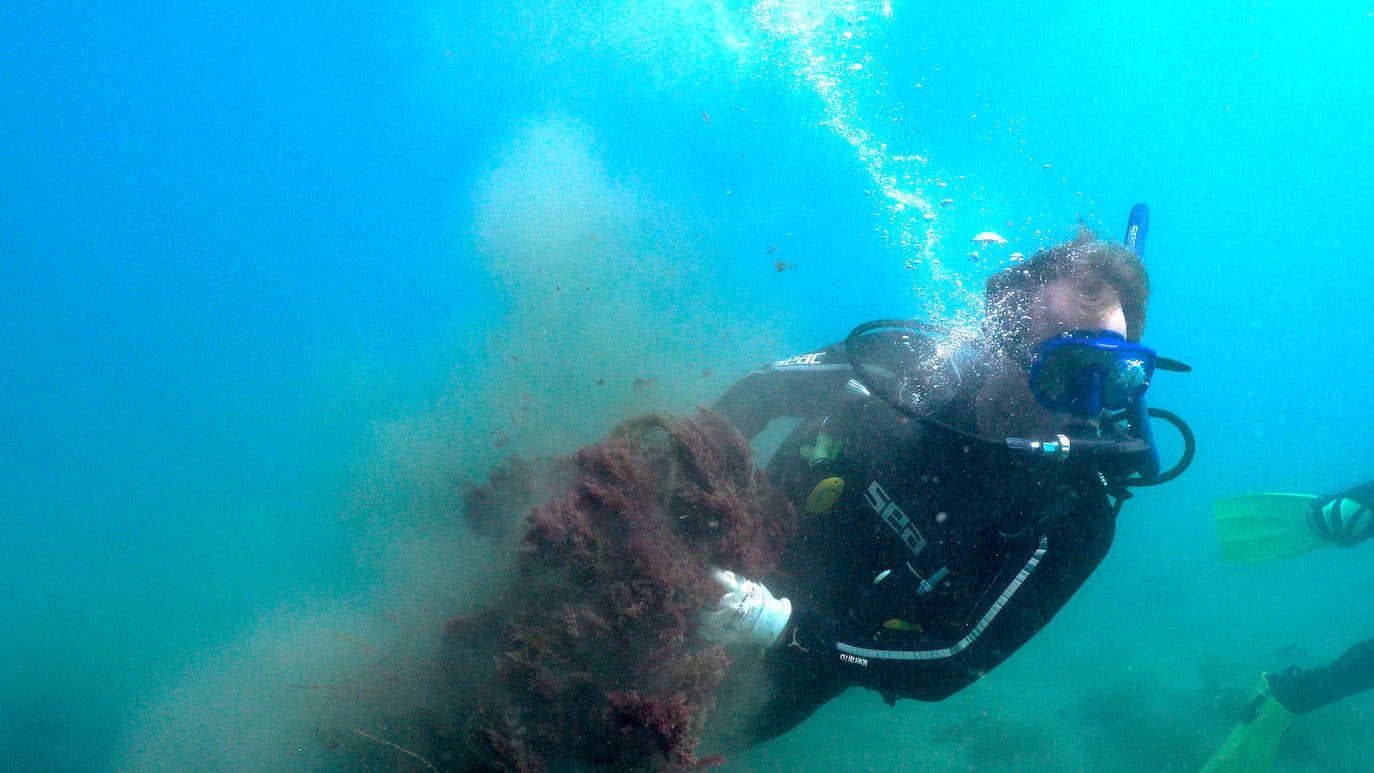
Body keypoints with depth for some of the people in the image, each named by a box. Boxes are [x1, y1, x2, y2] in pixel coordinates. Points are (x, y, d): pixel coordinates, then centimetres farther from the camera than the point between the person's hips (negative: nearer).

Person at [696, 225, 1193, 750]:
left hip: (842, 647, -1)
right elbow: (761, 391, -10)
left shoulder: (1076, 520, -29)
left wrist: (786, 628, -40)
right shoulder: (911, 357, -27)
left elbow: (950, 666, -28)